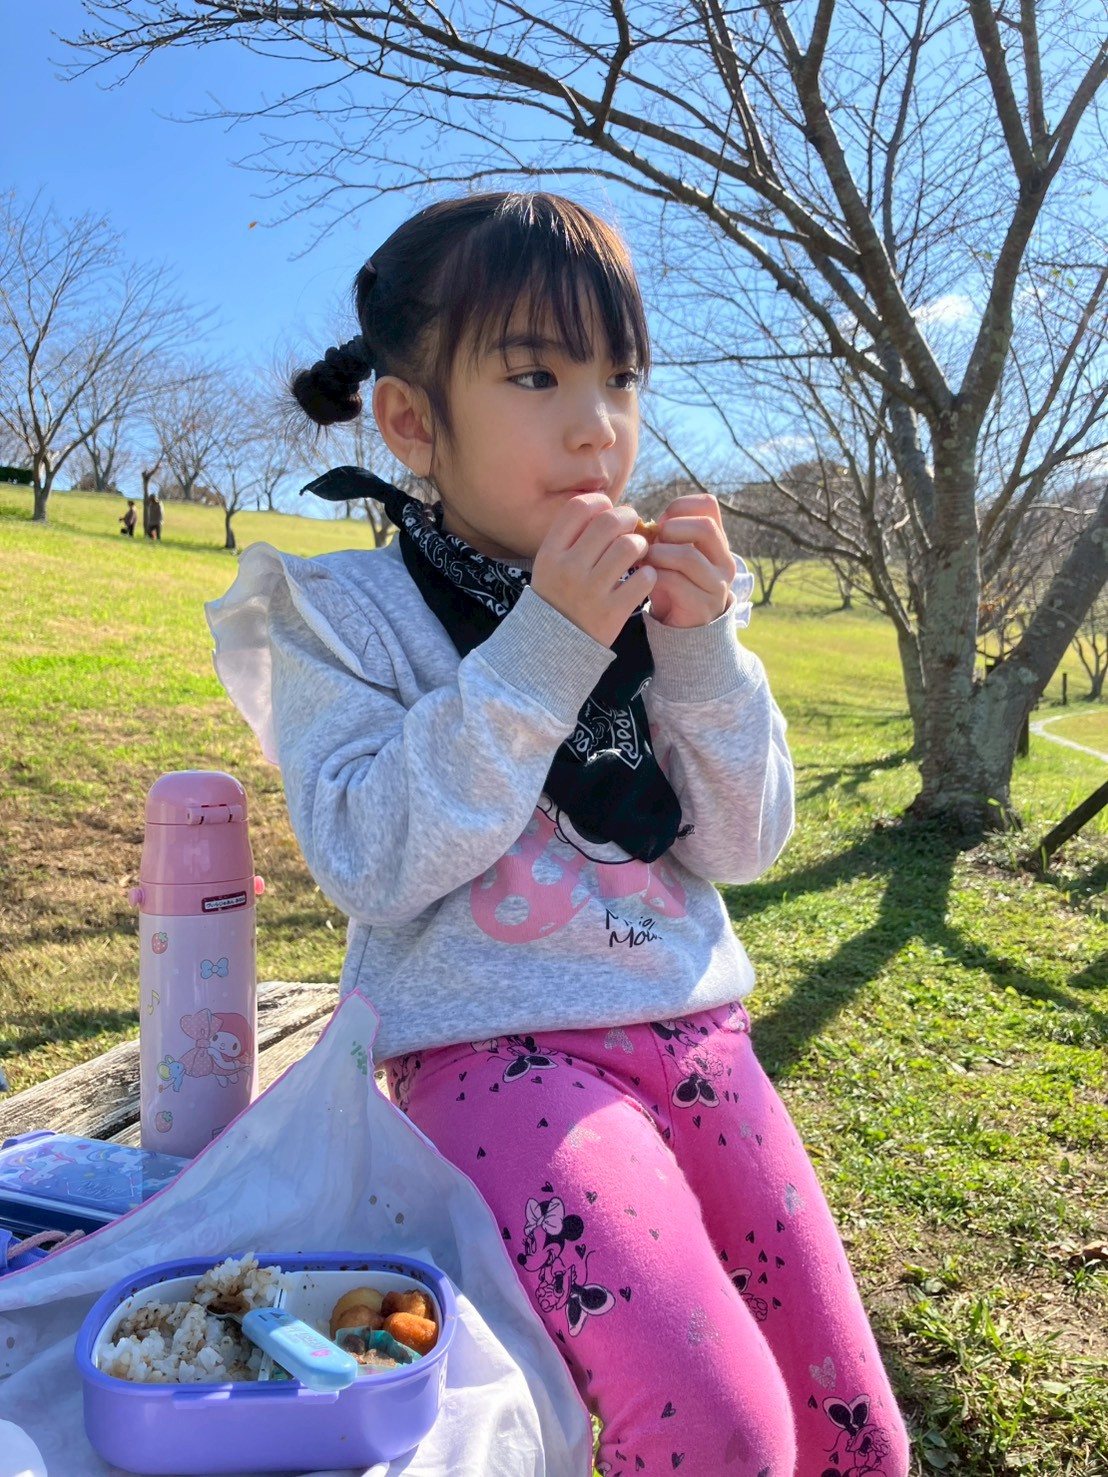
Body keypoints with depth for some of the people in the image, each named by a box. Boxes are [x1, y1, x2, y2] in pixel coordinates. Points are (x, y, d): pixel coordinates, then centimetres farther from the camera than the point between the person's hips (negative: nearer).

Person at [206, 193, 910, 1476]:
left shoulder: (653, 598, 6)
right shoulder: (344, 611, -4)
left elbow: (743, 848, 4)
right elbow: (370, 866, -17)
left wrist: (700, 648, -11)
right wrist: (543, 648, -20)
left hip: (694, 1026, 5)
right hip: (494, 1046, -4)